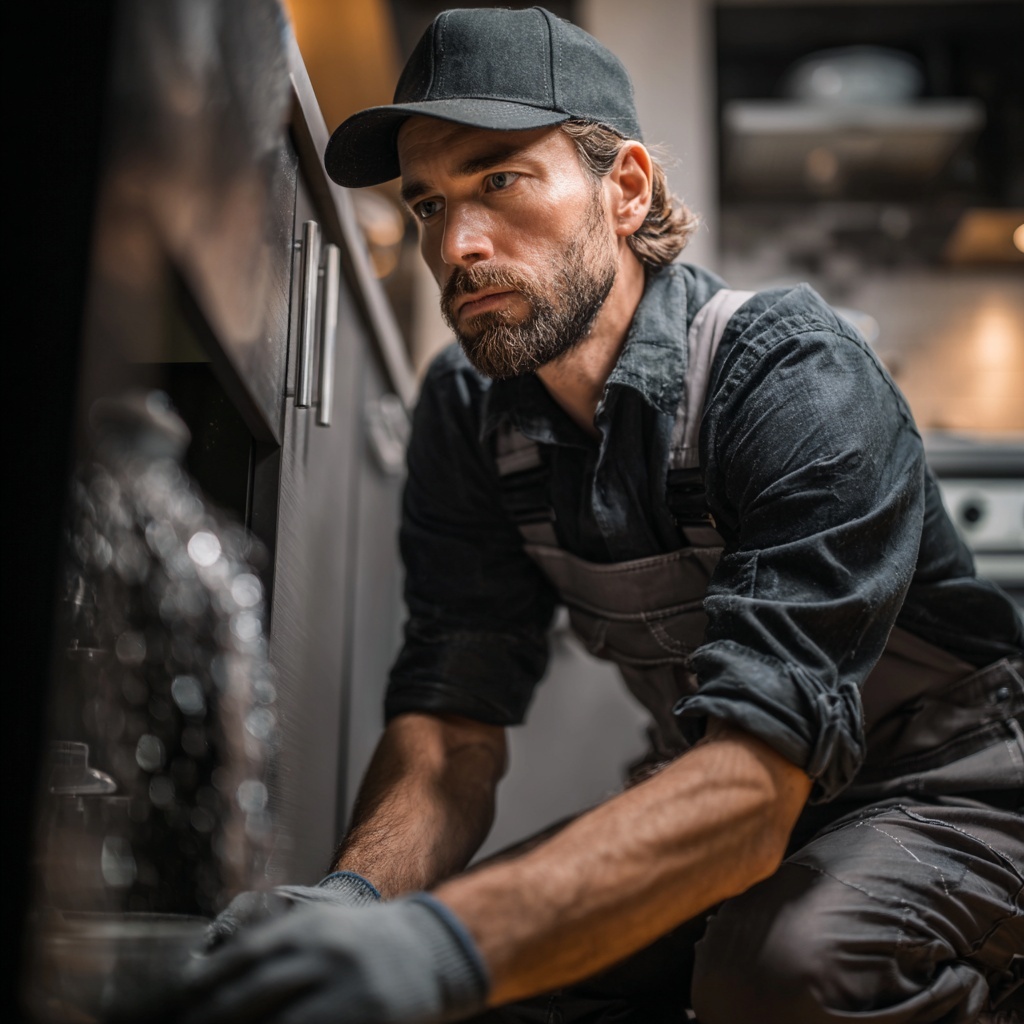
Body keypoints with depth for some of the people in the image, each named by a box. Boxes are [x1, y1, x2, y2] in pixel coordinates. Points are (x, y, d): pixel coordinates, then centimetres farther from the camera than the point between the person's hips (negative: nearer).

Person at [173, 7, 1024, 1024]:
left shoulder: (797, 378, -27)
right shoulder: (468, 410, -8)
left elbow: (751, 783, -38)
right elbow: (452, 723, -13)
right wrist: (356, 894, -35)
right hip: (718, 781, 4)